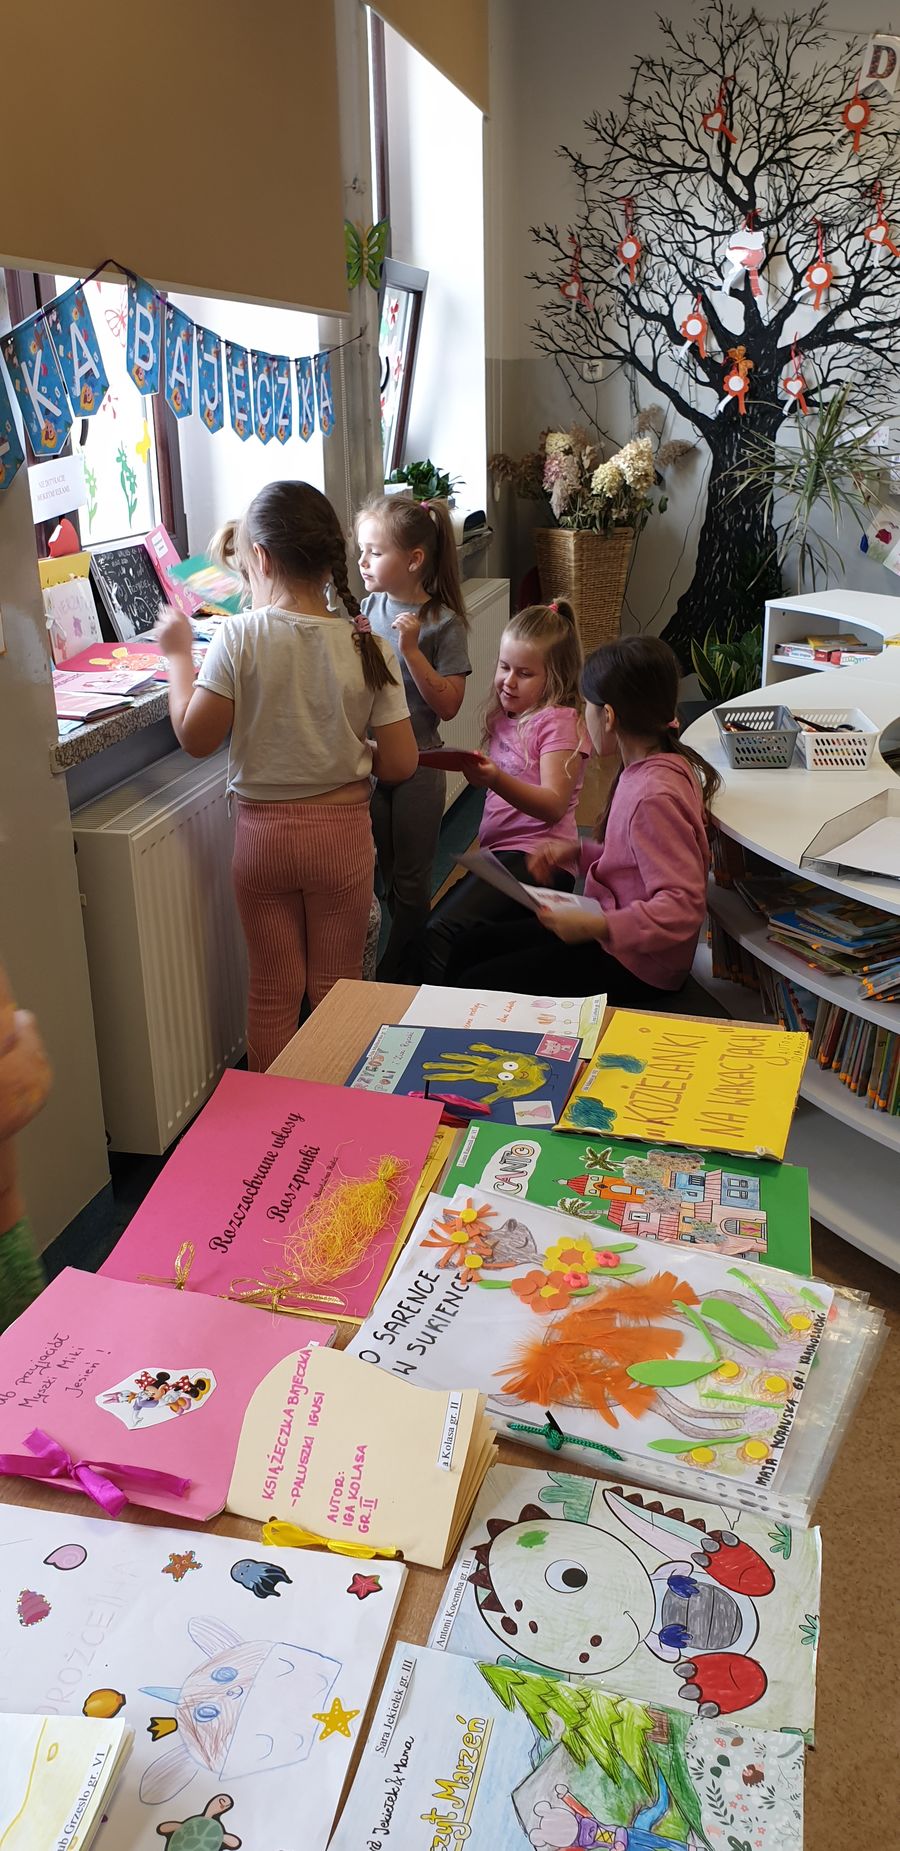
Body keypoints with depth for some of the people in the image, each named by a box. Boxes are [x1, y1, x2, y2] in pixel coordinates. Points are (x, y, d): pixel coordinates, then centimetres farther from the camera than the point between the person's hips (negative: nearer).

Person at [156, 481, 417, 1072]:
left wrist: (179, 655, 3)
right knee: (337, 988, 16)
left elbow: (195, 737, -10)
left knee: (274, 990, 15)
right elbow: (400, 765, -9)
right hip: (342, 831, 1)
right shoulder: (367, 647, -9)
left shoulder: (239, 637, -14)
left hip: (263, 831, 0)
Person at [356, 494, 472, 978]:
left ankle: (400, 973, 24)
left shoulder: (443, 623, -12)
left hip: (416, 764, -4)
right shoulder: (366, 608, 1)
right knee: (376, 873, 15)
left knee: (410, 880, 10)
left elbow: (448, 705, -17)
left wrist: (411, 650, -24)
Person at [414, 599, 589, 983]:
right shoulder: (504, 718, 18)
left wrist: (497, 780, -33)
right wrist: (479, 773, 7)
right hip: (497, 853, 9)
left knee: (443, 931, -28)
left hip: (535, 856, -9)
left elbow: (553, 806, -19)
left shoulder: (559, 721, -5)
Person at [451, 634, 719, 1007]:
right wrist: (576, 852, 4)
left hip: (631, 965, -10)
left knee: (472, 988, -9)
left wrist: (597, 927, -34)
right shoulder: (657, 765, 2)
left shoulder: (654, 795, -28)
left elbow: (682, 907, -31)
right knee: (478, 947, 19)